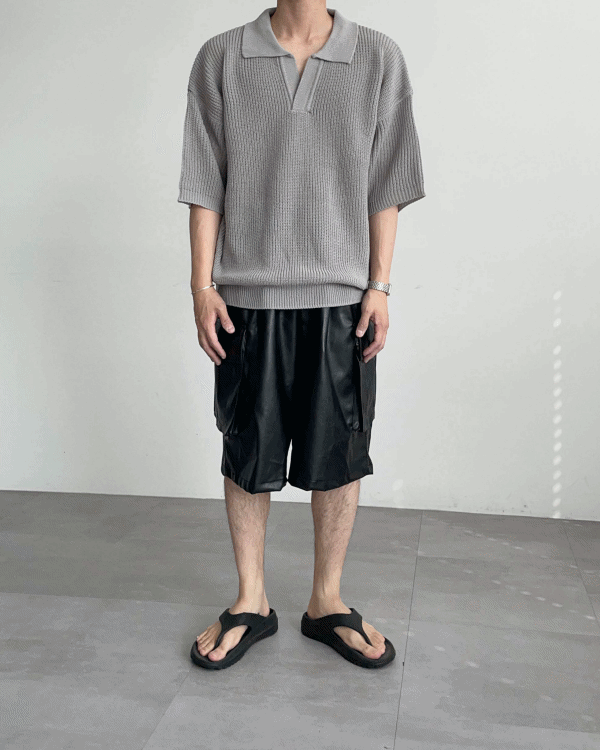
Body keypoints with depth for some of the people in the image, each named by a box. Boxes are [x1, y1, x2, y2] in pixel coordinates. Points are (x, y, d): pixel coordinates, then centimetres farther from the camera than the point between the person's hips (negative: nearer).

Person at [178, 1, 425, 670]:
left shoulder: (379, 58, 5)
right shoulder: (220, 59, 4)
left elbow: (385, 188, 5)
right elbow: (206, 186, 4)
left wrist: (379, 287, -1)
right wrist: (203, 287, -2)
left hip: (342, 299, 1)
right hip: (247, 298, 0)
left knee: (340, 455, 6)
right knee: (246, 454, 7)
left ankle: (326, 601, 26)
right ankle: (251, 602, 27)